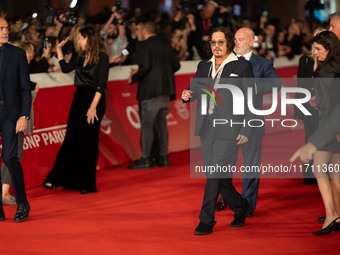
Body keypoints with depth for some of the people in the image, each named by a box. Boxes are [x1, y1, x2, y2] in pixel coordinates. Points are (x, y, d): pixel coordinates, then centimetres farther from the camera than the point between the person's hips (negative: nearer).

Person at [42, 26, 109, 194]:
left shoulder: (102, 57, -9)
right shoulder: (82, 57, 13)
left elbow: (101, 84, -15)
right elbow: (65, 67, 27)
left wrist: (93, 107, -22)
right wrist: (59, 49, 28)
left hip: (94, 100, -7)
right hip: (79, 98, 7)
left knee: (88, 142, -2)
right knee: (71, 141, 7)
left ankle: (87, 184, 7)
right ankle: (55, 179, 9)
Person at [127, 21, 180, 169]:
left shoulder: (143, 46, -7)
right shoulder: (166, 46, 14)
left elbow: (145, 67, -18)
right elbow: (176, 65, 13)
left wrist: (133, 78, -4)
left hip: (150, 91, -7)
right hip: (166, 91, 7)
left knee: (147, 124, -4)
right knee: (162, 124, 13)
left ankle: (145, 159, -5)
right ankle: (163, 158, 14)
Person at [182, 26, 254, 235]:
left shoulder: (242, 67, -1)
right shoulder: (204, 66, 14)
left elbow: (250, 100, -2)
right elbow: (195, 89, 16)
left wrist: (246, 130, -8)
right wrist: (188, 95, -9)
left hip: (229, 129, -5)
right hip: (207, 128, 5)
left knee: (215, 172, -10)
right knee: (218, 175, 9)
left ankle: (206, 221, -5)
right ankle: (241, 208, 30)